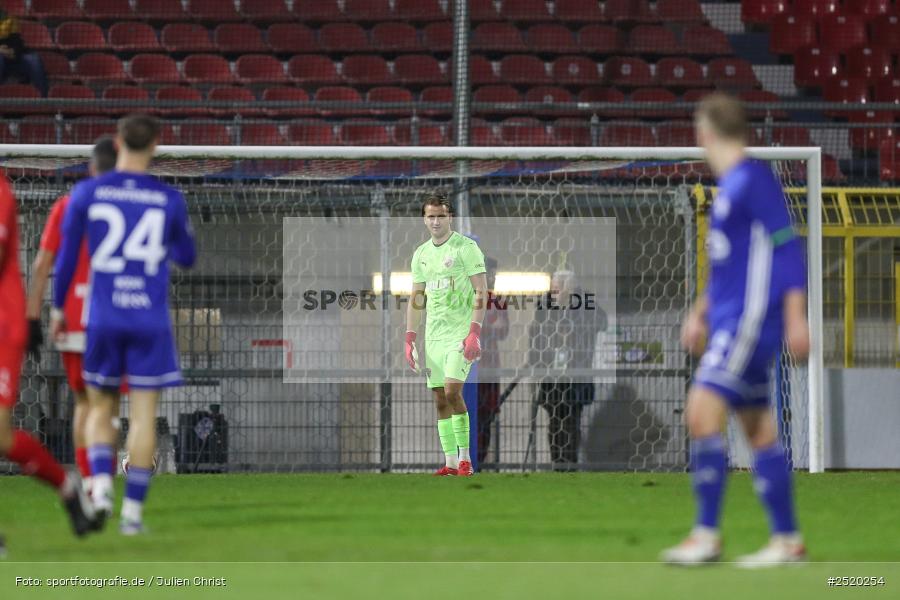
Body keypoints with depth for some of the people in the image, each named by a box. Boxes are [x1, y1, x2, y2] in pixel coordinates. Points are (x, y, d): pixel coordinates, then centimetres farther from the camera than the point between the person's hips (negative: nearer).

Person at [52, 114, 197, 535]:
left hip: (103, 318, 1)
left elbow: (66, 257, 1)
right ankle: (133, 511, 0)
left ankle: (101, 486, -8)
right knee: (144, 416, 3)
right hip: (150, 321, -1)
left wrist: (58, 309, 13)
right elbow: (187, 258, 12)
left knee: (100, 408, 15)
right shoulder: (169, 200, -1)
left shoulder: (87, 193, -2)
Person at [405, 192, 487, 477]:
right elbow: (416, 298, 18)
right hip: (434, 335, 6)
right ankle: (450, 462, 6)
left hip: (461, 332, -6)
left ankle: (465, 457, -10)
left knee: (452, 391, -18)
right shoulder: (421, 254, 13)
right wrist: (409, 339, 11)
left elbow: (481, 291, -10)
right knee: (440, 399, 3)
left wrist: (474, 332, -19)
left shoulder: (466, 247, -6)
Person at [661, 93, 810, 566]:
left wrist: (795, 318, -19)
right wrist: (701, 312, 27)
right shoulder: (728, 186, 16)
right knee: (758, 429, 9)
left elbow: (786, 247, -15)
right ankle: (787, 540, 12)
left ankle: (706, 535, -15)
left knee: (702, 411, -16)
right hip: (730, 321, 10)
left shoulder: (755, 180, -12)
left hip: (751, 322, -10)